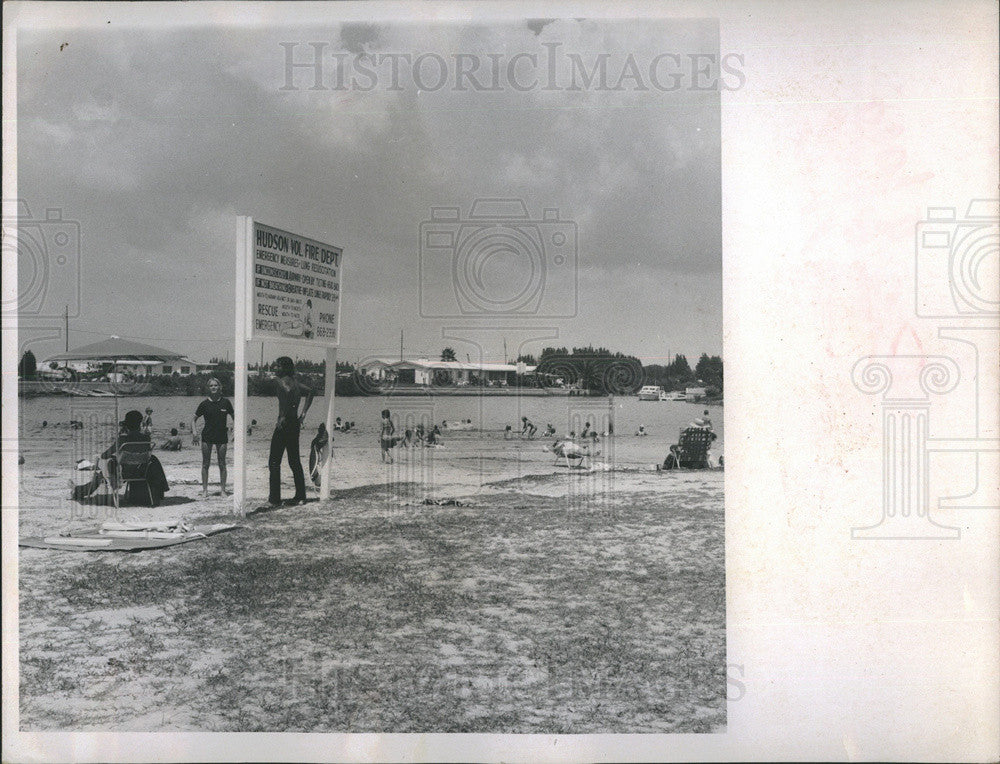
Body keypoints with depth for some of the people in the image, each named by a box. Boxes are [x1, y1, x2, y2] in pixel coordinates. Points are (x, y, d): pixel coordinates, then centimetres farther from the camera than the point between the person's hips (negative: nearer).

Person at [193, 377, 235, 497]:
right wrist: (194, 432, -5)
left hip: (222, 436, 0)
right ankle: (204, 489, 11)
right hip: (207, 436, 0)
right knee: (206, 464, 3)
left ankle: (223, 489, 10)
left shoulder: (225, 402, 0)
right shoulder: (205, 403, -1)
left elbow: (234, 417, 10)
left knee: (222, 464, 3)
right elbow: (194, 419, 8)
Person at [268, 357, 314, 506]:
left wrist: (283, 416, -25)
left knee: (274, 462, -2)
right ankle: (300, 496, 17)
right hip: (295, 424, 9)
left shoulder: (283, 381, -11)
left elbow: (288, 392, -32)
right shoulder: (294, 381, 14)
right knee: (294, 461, 14)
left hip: (284, 424, -9)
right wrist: (303, 413, 18)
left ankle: (274, 499, -2)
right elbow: (310, 393, 24)